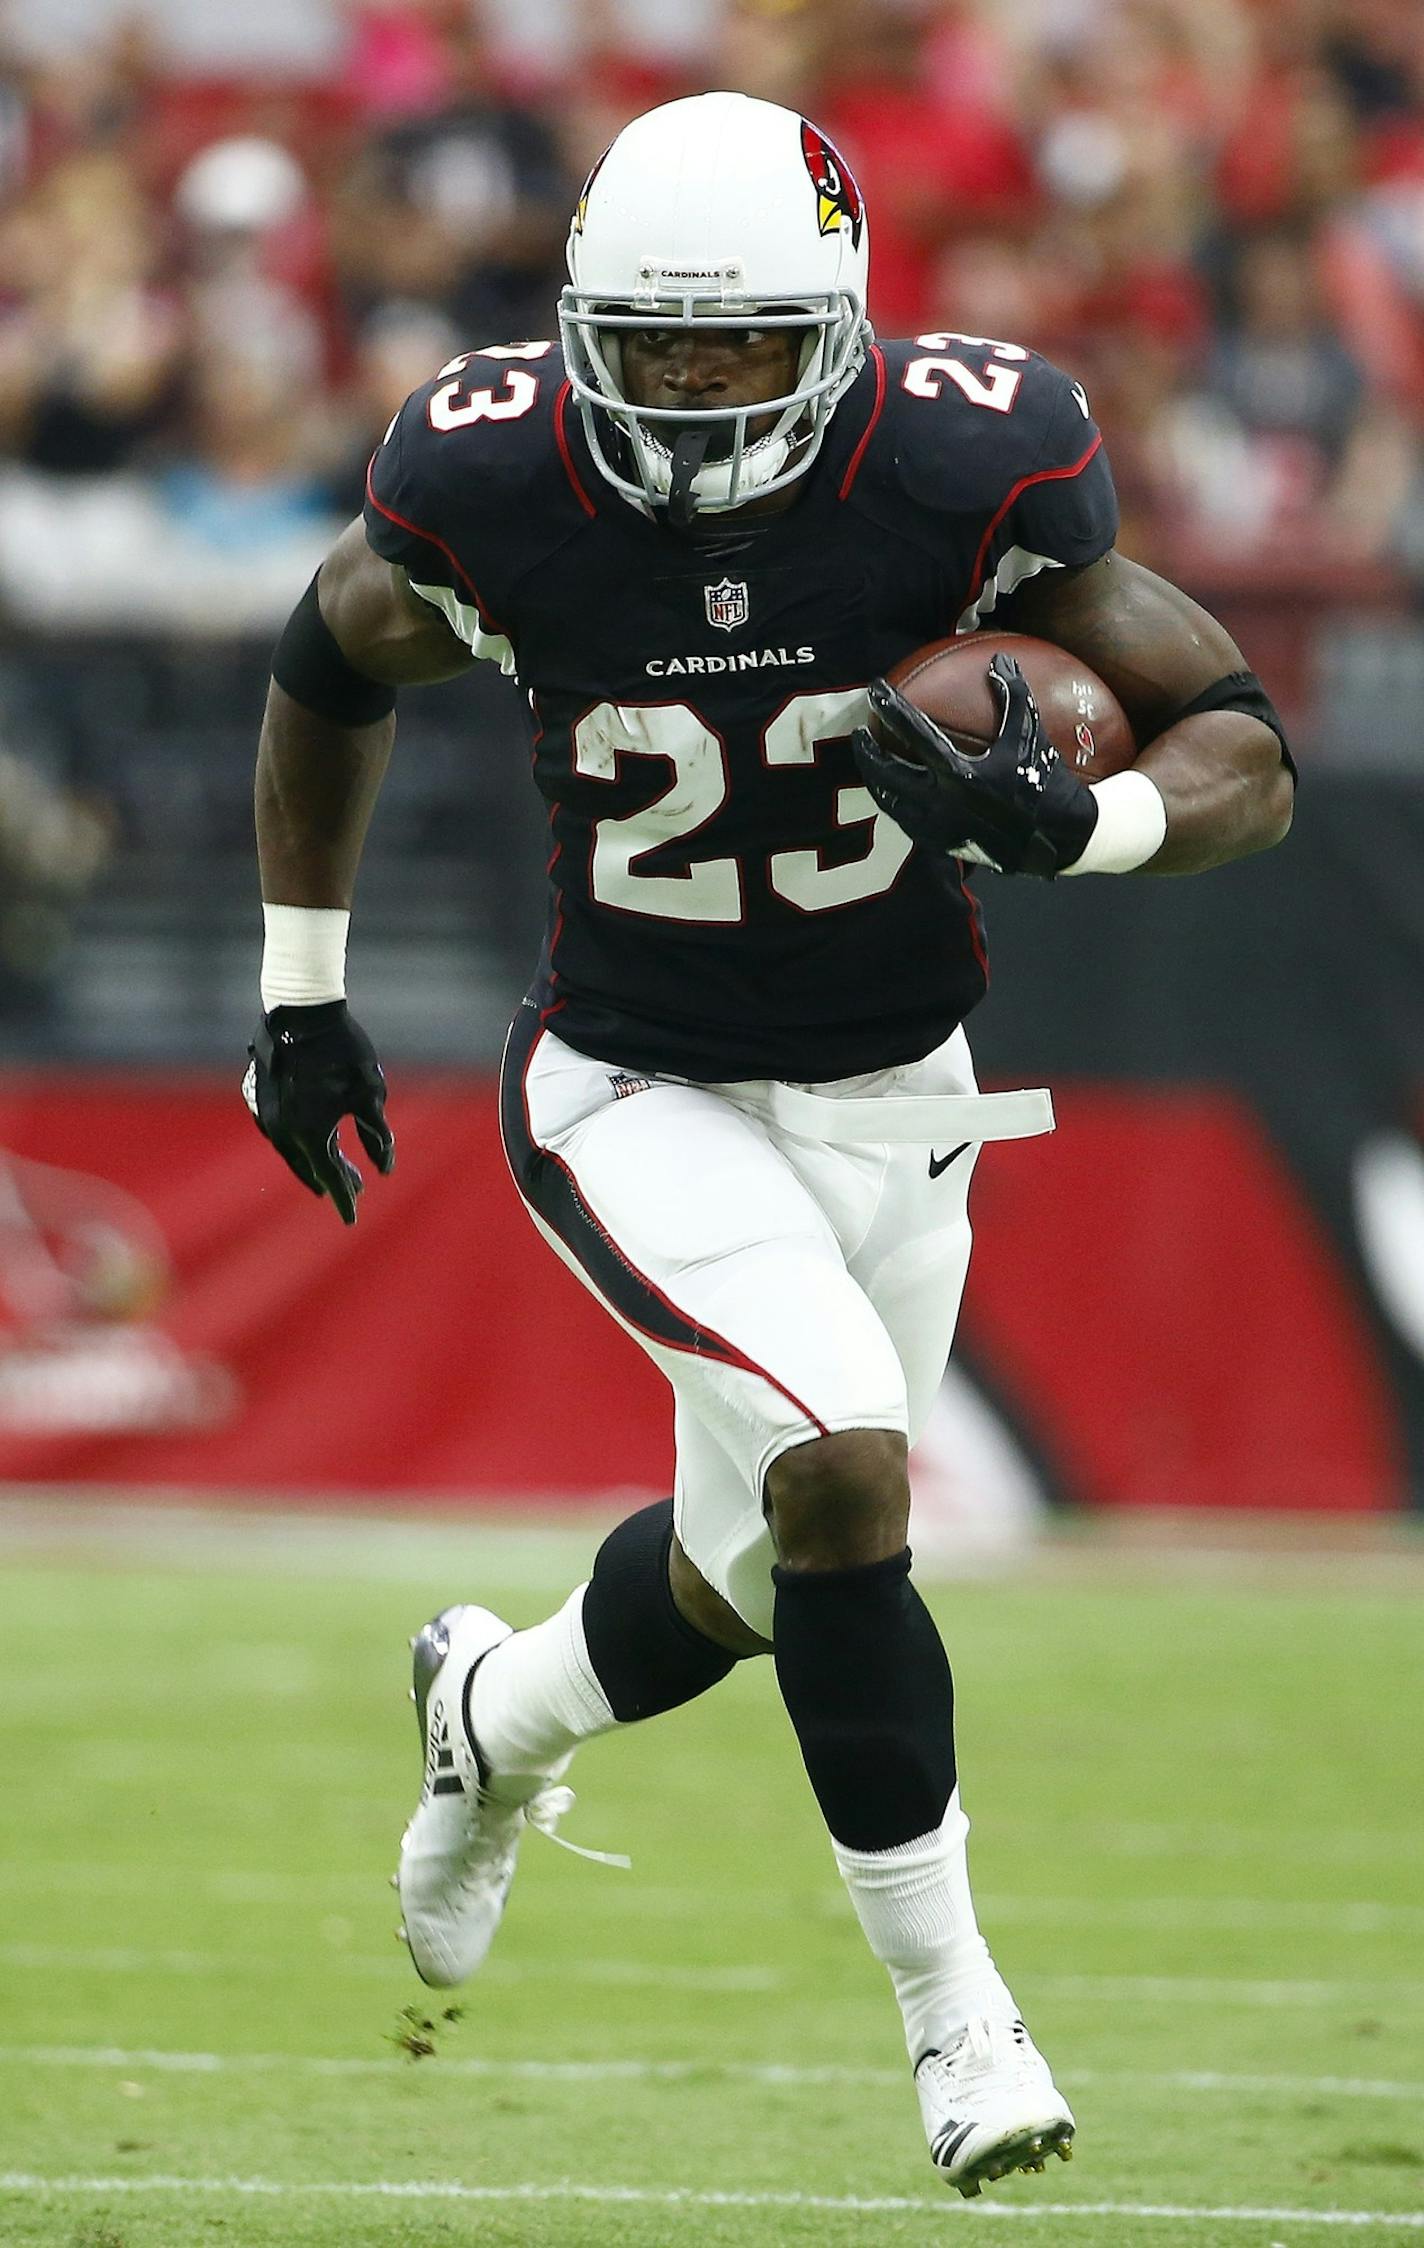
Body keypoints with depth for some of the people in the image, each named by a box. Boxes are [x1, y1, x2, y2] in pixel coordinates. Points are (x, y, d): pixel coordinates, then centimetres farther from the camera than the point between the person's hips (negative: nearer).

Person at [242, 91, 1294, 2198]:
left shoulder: (961, 477, -20)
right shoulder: (499, 488, -17)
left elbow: (1246, 755, -13)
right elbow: (334, 666, 6)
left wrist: (1065, 824, -34)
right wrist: (300, 989, 11)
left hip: (891, 1105, 2)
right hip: (635, 1093, -2)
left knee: (759, 1569, 15)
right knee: (844, 1467, -23)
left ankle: (496, 1713, 50)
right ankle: (951, 2002, -8)